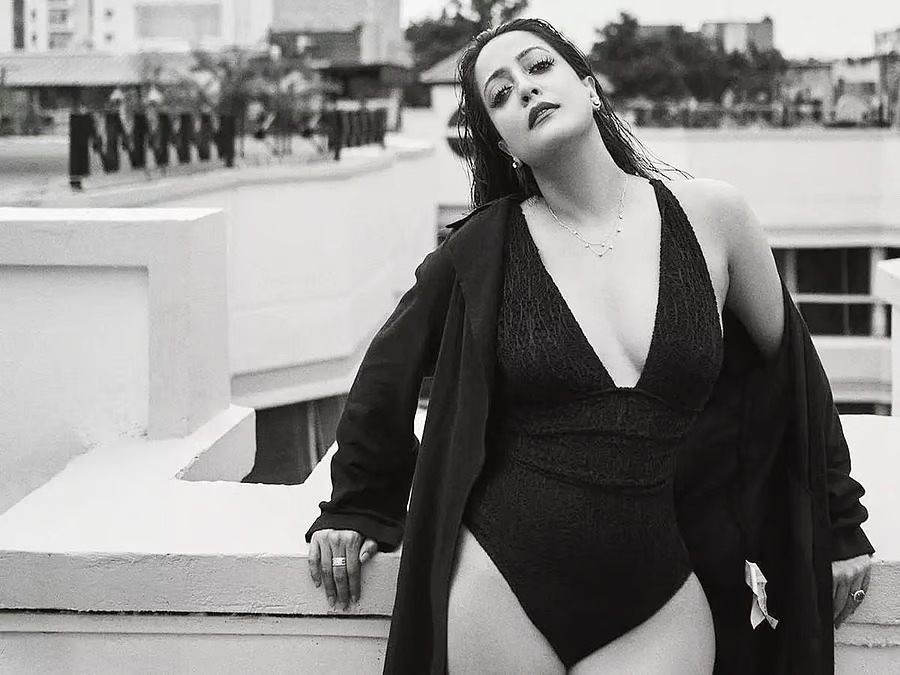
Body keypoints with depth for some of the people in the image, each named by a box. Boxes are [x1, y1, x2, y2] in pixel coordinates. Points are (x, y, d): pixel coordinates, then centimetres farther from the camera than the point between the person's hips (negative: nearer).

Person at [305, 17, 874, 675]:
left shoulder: (710, 215, -1)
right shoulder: (486, 248, -3)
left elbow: (791, 366, 11)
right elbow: (391, 370, 13)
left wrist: (839, 523, 18)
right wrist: (356, 506, 18)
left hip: (656, 601, 1)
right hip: (500, 587, 0)